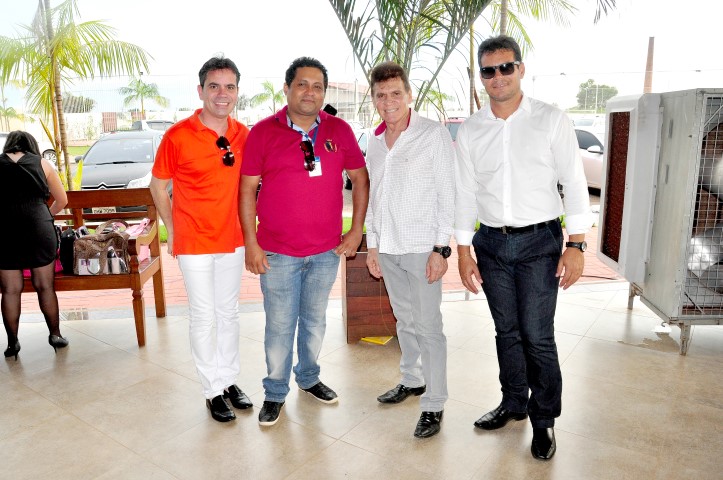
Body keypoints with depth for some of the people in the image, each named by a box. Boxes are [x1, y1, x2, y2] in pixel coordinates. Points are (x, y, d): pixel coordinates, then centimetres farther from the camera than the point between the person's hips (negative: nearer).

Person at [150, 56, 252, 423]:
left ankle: (230, 380, 32)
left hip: (233, 240, 4)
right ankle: (213, 390, 22)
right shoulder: (178, 136, -12)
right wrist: (172, 230, 0)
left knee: (229, 313, 15)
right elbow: (158, 185, -1)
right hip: (193, 243, -4)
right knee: (204, 317, 5)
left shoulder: (243, 135, -1)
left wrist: (246, 228, 6)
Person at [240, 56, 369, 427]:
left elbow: (360, 178, 8)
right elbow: (247, 190, -3)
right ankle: (275, 392, 27)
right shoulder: (263, 132, -4)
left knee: (315, 321, 17)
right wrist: (251, 243, -6)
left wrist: (356, 230, 2)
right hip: (278, 252, -2)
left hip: (327, 250, 3)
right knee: (280, 326, 7)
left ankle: (308, 377, 39)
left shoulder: (339, 130, 2)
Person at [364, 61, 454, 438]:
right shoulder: (374, 141, 10)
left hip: (421, 248, -6)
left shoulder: (433, 134, -8)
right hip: (387, 248, 6)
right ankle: (412, 380, 35)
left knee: (428, 327, -1)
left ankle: (434, 405, 11)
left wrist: (441, 248, -14)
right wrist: (372, 244, 12)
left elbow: (447, 194, -10)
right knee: (404, 320, 18)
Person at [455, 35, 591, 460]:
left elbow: (574, 184, -3)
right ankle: (514, 403, 33)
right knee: (507, 331, 14)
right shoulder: (470, 131, 4)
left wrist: (576, 245, -9)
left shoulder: (552, 121, -3)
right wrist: (464, 252, 4)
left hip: (539, 241, -3)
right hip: (491, 243, 3)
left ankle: (544, 420, 19)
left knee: (537, 336, -1)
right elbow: (465, 193, 6)